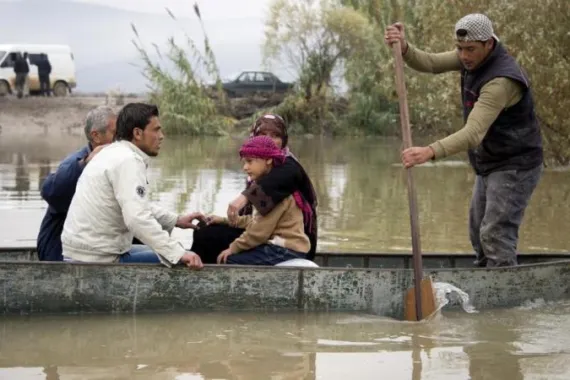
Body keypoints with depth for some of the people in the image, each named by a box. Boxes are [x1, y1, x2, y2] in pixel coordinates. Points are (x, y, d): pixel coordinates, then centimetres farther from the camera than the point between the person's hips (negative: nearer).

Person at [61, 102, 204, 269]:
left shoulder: (117, 154, 13)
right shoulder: (128, 161, -18)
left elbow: (139, 205, 26)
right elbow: (138, 218, -31)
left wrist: (176, 220, 16)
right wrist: (179, 253, -34)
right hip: (97, 261, -10)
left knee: (171, 254, 21)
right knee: (175, 262, -8)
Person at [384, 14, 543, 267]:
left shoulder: (502, 80, -30)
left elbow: (473, 134, -39)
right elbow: (430, 63, -4)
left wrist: (430, 152, -51)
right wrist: (404, 47, -26)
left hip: (514, 167, -10)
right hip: (489, 166, 10)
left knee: (496, 235, -16)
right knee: (479, 234, 15)